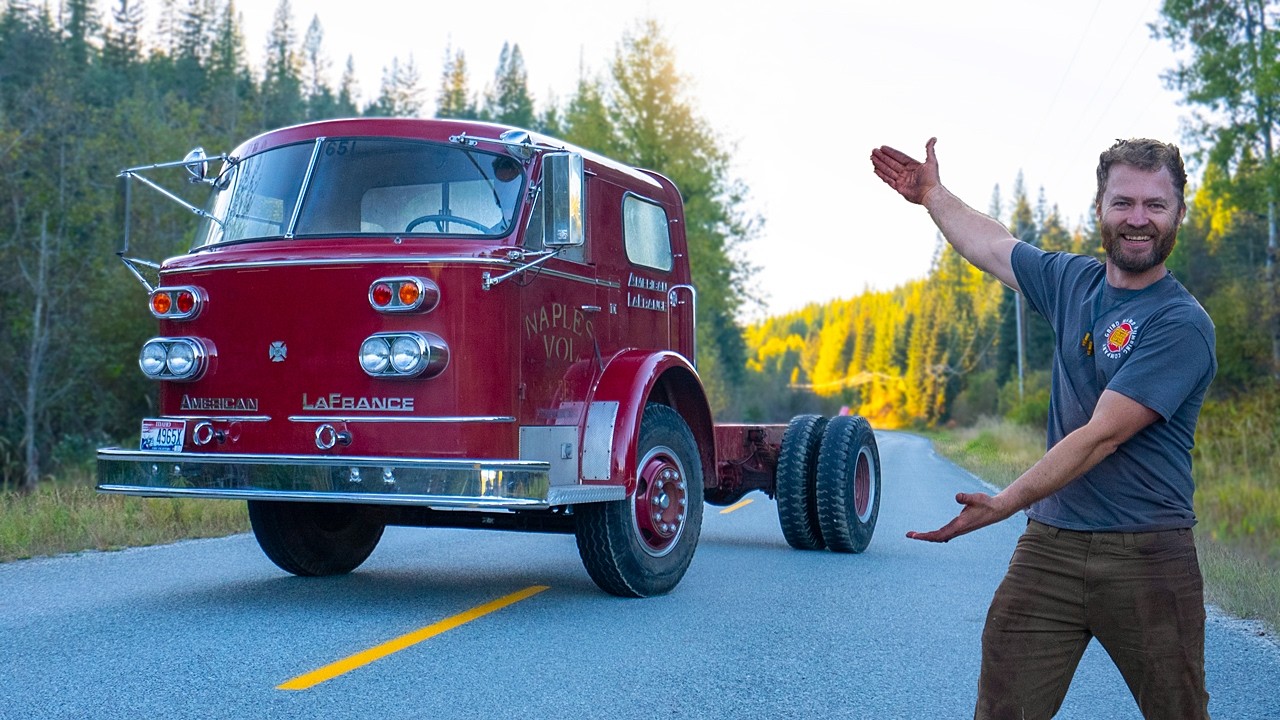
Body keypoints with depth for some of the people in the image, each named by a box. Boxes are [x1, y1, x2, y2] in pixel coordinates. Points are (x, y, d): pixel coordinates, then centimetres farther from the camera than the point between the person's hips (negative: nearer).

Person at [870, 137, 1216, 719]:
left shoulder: (1181, 324, -11)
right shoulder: (1072, 280, 8)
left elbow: (1101, 437, -18)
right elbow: (987, 245, 28)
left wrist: (1002, 506, -23)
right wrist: (931, 193, 41)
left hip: (1146, 558, -4)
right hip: (1048, 545, 5)